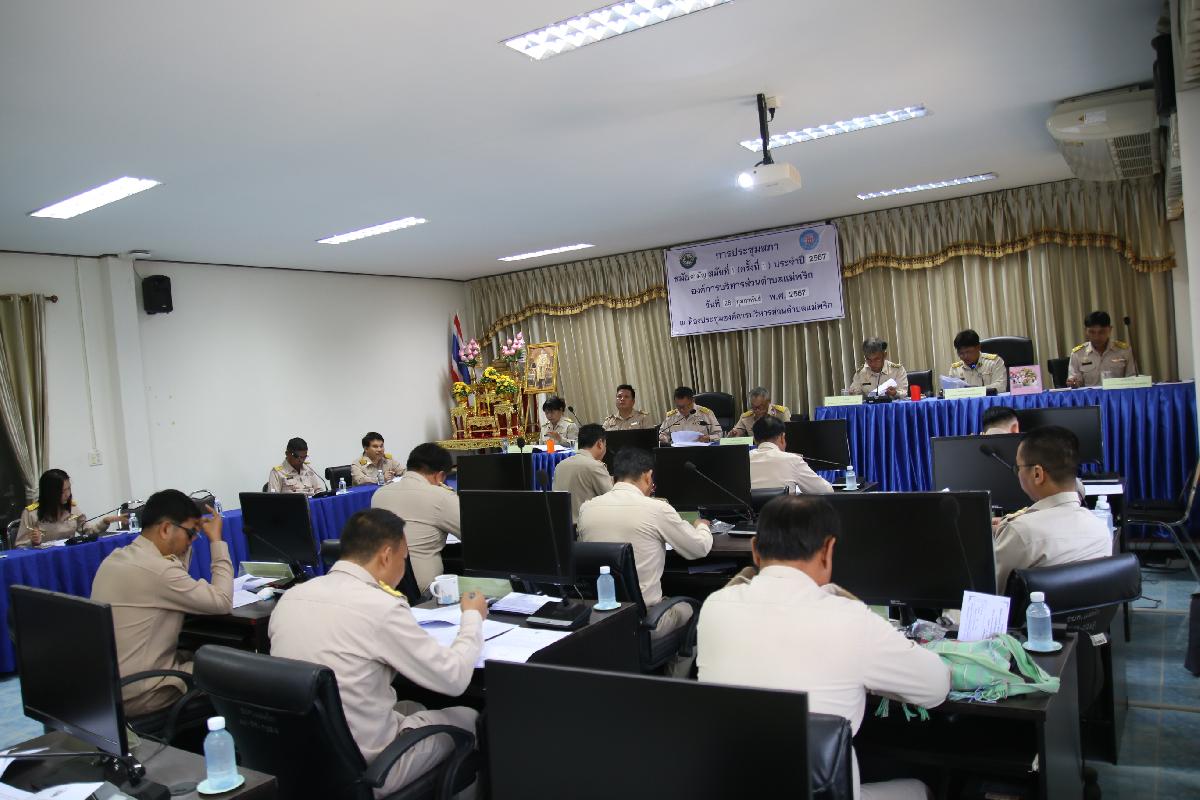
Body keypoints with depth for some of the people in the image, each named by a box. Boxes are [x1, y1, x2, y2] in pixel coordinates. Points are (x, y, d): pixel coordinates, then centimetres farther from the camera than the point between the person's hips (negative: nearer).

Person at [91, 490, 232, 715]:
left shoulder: (116, 558, 5)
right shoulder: (155, 569, -24)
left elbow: (178, 583, 18)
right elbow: (222, 602, -17)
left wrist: (187, 537, 10)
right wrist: (216, 540, -12)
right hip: (136, 695, -9)